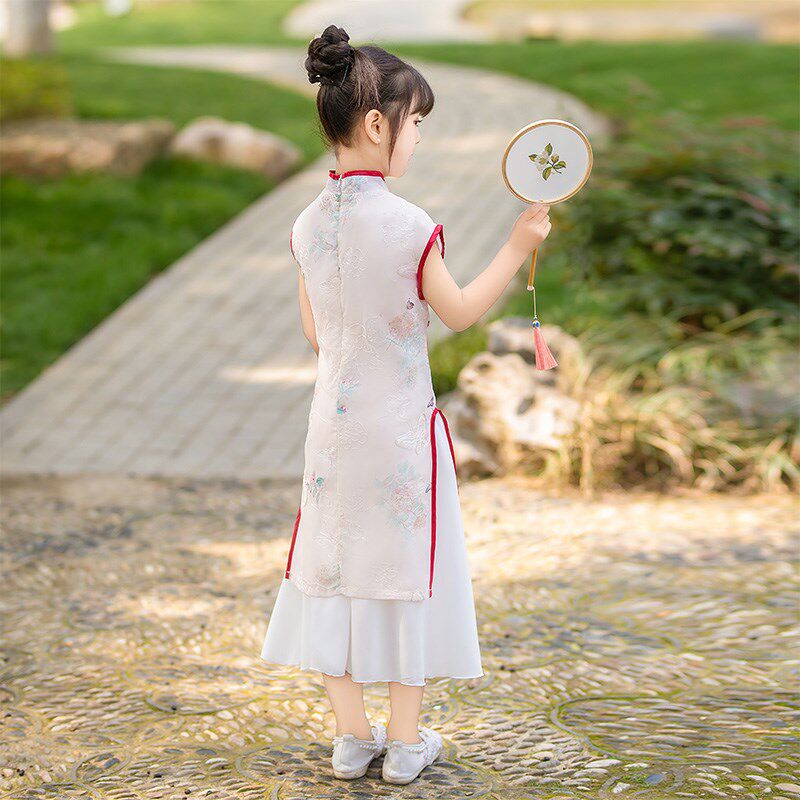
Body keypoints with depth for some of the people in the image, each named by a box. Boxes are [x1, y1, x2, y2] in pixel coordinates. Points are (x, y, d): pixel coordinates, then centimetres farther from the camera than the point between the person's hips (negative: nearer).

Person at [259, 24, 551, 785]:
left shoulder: (308, 225, -2)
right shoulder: (409, 227, -19)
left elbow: (314, 332, 7)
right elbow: (460, 313, -6)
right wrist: (517, 247, 3)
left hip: (332, 427, 5)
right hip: (400, 426, -4)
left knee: (335, 565, 12)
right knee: (406, 568, 8)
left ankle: (351, 736, 20)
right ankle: (405, 740, 17)